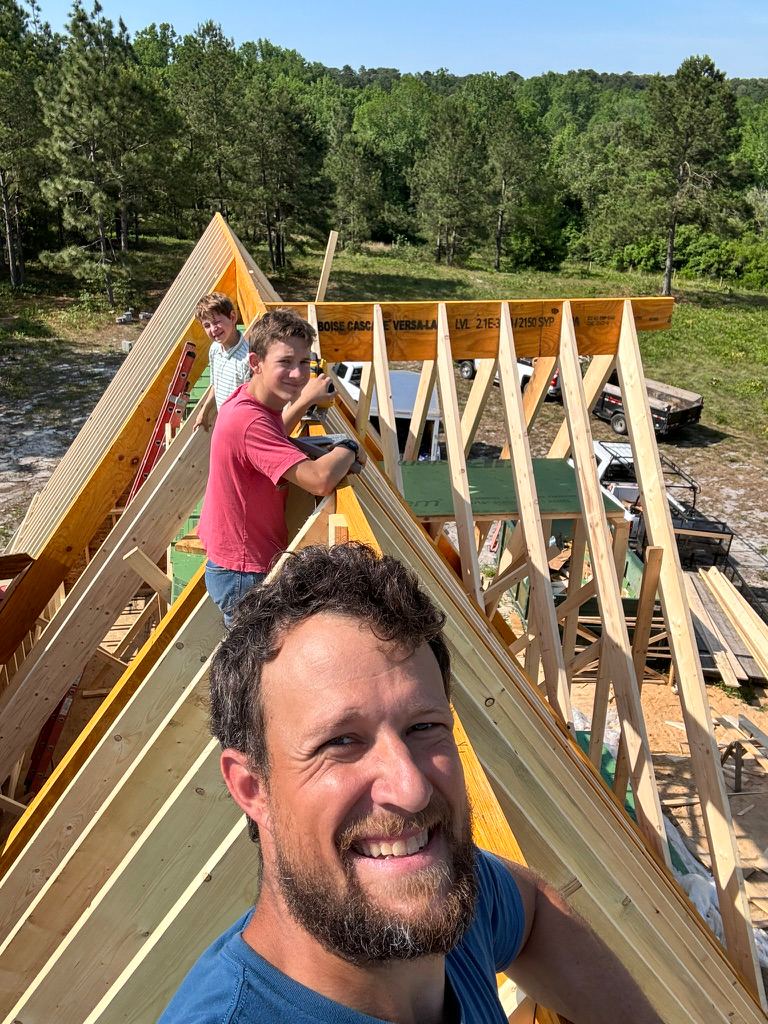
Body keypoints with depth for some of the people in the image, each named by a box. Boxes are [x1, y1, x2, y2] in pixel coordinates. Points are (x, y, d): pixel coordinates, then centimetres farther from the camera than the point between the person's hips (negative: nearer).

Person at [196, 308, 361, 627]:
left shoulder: (248, 397, -1)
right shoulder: (248, 421, -31)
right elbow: (319, 479, -39)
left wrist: (303, 401, 9)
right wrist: (347, 447, -19)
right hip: (246, 576, -9)